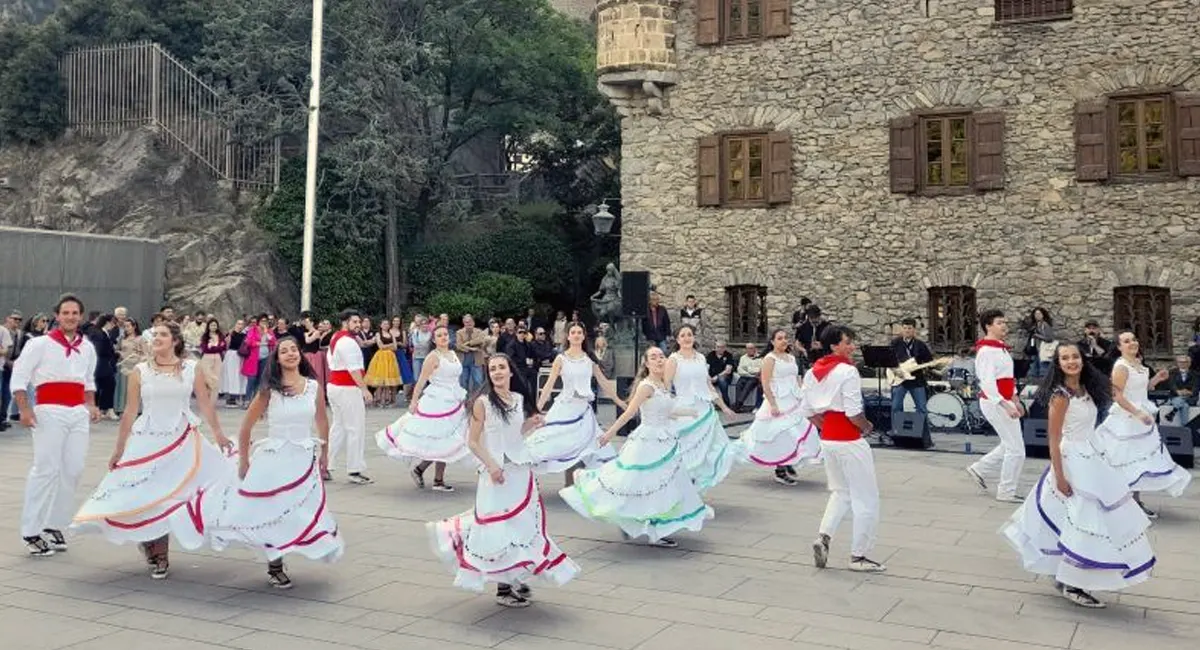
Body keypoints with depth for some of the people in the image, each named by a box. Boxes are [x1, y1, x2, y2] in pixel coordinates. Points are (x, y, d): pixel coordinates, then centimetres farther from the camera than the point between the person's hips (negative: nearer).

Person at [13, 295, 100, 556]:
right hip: (50, 412, -5)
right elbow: (19, 378, -4)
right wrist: (25, 410, -14)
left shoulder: (87, 347, 14)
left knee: (72, 470, 5)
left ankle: (55, 525, 17)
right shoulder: (40, 344, -2)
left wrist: (91, 406, 13)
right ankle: (31, 531, 0)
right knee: (46, 469, -7)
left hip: (79, 413, 5)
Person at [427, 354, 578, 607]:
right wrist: (491, 465, -20)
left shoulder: (519, 399, 6)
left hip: (522, 471, 6)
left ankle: (517, 578, 26)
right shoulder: (483, 402, -10)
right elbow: (473, 441, -10)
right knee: (499, 530, 0)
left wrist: (531, 424, 2)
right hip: (497, 473, -6)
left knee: (523, 525, 10)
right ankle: (503, 588, 10)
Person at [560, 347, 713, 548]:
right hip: (649, 442, -9)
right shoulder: (647, 385, -15)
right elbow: (629, 413, -18)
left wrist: (688, 413, 34)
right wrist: (609, 434, -17)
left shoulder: (662, 385, 10)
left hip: (664, 442, 9)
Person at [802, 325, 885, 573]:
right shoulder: (847, 371, -17)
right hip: (850, 442, -8)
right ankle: (858, 556, 11)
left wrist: (826, 427, 14)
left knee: (840, 492, 23)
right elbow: (854, 412, -20)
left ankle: (823, 536, 6)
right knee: (866, 499, 6)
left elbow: (807, 410, 8)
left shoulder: (812, 372, 6)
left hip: (827, 441, 8)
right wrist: (867, 427, -3)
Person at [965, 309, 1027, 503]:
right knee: (1016, 449, -3)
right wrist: (1006, 405, -29)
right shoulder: (986, 351, -18)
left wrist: (1015, 400, 20)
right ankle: (1006, 492, 9)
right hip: (995, 403, -10)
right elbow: (987, 383, -25)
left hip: (1004, 402, 10)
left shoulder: (1000, 348, 13)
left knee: (1009, 445, 18)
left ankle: (979, 470, 28)